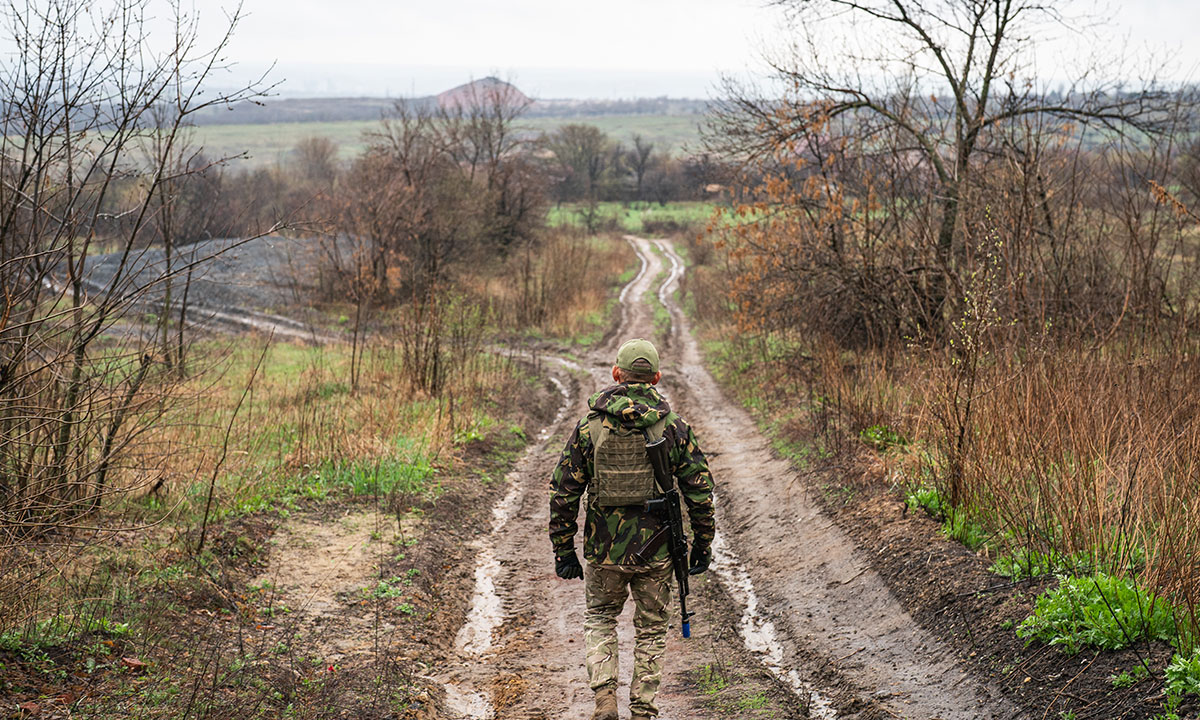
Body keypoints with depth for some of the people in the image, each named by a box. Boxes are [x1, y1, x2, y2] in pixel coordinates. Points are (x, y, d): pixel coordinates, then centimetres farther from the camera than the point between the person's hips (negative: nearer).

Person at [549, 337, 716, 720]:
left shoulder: (589, 428, -6)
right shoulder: (674, 428, -6)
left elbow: (563, 494, -4)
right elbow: (699, 492, -4)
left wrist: (563, 551, 5)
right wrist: (702, 544, 8)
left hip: (603, 548, 0)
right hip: (655, 551, 0)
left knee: (599, 619, 21)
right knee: (651, 630, 16)